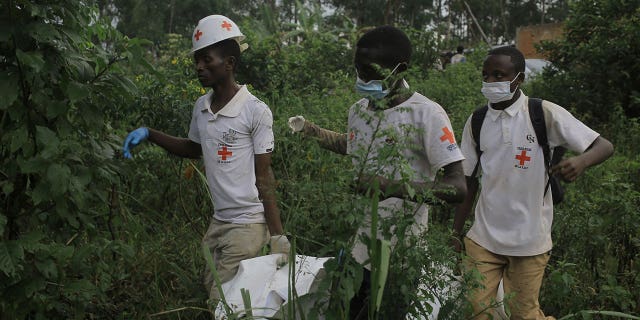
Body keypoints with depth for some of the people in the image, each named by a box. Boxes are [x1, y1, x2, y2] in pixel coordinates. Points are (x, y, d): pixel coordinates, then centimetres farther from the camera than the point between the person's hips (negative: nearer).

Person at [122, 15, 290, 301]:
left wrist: (278, 235, -12)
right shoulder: (201, 107, 5)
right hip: (218, 222, 7)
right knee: (212, 291, 11)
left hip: (249, 224, -7)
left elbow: (264, 177, -10)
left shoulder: (255, 111, -14)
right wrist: (149, 134, 10)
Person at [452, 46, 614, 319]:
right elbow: (469, 183, 9)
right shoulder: (476, 122, 3)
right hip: (483, 239, 3)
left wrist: (581, 161, -30)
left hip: (529, 241, -3)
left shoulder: (545, 114, -8)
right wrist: (455, 234, 8)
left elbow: (605, 146, -8)